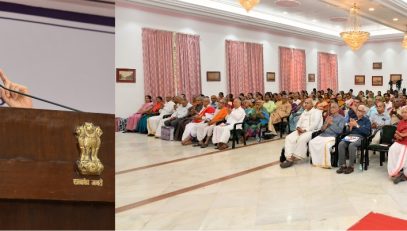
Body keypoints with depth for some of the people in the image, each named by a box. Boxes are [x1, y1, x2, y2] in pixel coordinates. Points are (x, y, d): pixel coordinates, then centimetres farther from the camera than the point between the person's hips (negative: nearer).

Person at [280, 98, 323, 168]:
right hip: (301, 130, 7)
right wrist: (298, 128, -4)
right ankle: (289, 158, -28)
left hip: (311, 131, -7)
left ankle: (295, 158, -27)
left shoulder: (316, 112, 1)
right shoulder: (304, 112, 25)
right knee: (289, 138, -18)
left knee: (302, 139, -37)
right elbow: (299, 122, 19)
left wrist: (305, 130, -18)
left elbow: (315, 124, -13)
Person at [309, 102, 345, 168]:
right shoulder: (328, 117, 23)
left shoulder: (341, 118, 5)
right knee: (311, 142, -18)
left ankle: (326, 163, -24)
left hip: (333, 136, -6)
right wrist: (326, 123, -1)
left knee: (325, 144, -36)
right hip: (323, 135, 6)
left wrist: (331, 123, -7)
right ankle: (316, 161, -13)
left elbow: (339, 130, -8)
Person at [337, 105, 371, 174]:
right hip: (351, 136, 4)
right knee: (341, 144, -28)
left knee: (351, 145, -37)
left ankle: (351, 166, -27)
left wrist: (357, 125, -9)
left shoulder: (366, 120, 10)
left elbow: (367, 132, -8)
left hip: (360, 137, -4)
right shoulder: (353, 119, 23)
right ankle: (343, 165, -25)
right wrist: (350, 126, -1)